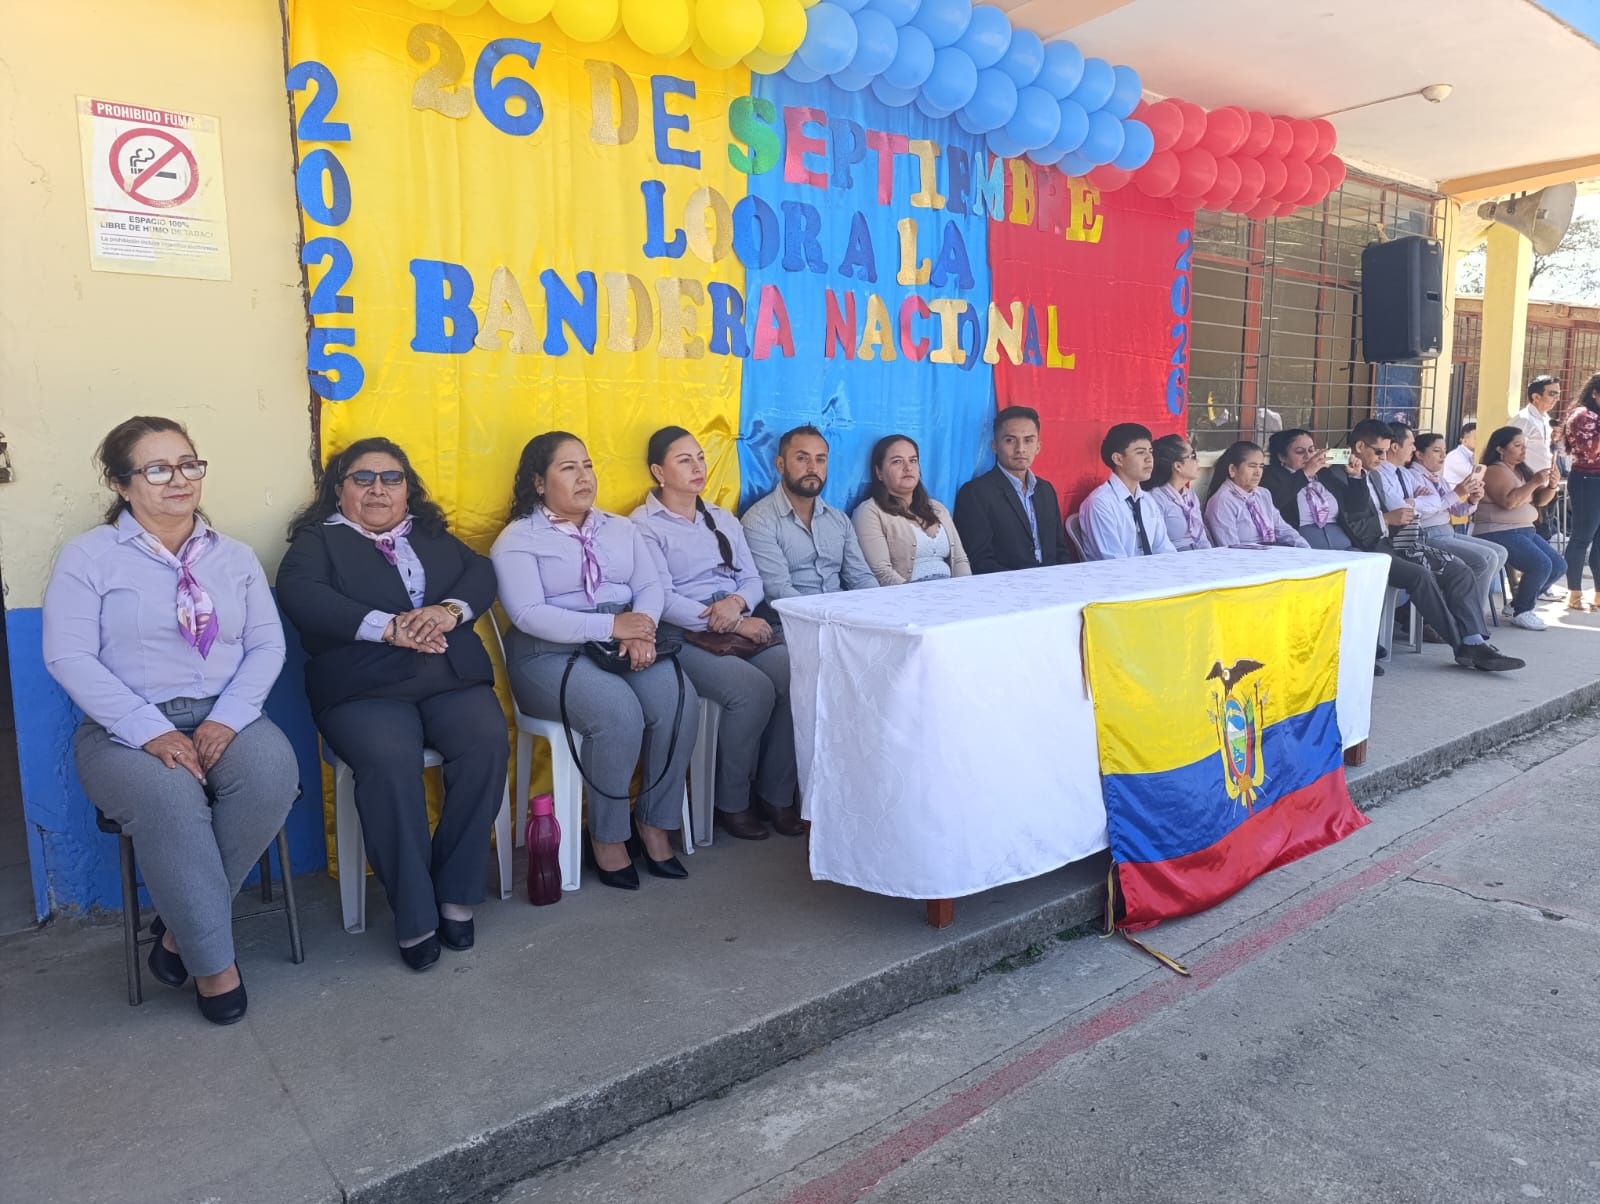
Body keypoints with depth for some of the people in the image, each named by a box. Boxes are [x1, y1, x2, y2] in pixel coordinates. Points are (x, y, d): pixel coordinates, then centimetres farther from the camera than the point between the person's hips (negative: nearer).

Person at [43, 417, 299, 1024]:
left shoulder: (235, 557, 12)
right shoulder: (87, 556, 2)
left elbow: (267, 644, 5)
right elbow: (68, 657, -8)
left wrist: (228, 717, -14)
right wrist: (150, 731, -19)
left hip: (225, 717, 3)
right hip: (126, 728, -3)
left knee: (273, 776, -29)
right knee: (169, 800, -34)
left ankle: (180, 925, -8)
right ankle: (213, 959, -14)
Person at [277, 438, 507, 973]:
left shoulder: (432, 535, 27)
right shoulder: (318, 541, 16)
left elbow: (481, 574, 11)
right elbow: (300, 596, -5)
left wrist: (449, 610, -12)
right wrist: (388, 627, -17)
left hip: (453, 676, 3)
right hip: (364, 687, -3)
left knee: (487, 744, -26)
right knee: (389, 762, -32)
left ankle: (455, 895, -11)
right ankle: (413, 917, -18)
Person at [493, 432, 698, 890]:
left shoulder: (621, 528, 18)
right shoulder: (518, 539, 0)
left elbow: (651, 586, 7)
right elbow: (528, 614, -14)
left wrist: (640, 633, -15)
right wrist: (610, 625, -20)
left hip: (624, 647, 5)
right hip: (550, 655, -5)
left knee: (679, 700, -24)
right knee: (619, 713, -32)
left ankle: (655, 822, -8)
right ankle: (607, 836, -10)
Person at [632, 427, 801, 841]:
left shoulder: (723, 519, 22)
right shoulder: (644, 524, 1)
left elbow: (753, 579, 15)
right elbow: (662, 600, -10)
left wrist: (737, 601, -11)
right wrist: (735, 625, -16)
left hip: (742, 627, 6)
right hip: (683, 636, -5)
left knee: (795, 675, -23)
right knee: (754, 689, -30)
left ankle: (776, 793, -8)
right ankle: (731, 802, -9)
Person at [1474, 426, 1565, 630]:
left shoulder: (1522, 470, 15)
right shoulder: (1494, 471, -11)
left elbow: (1540, 500, 14)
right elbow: (1508, 501, -24)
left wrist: (1551, 486, -5)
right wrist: (1534, 482, -22)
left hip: (1525, 530, 10)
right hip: (1498, 533, -10)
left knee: (1559, 565, 2)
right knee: (1541, 565, -23)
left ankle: (1521, 603, 16)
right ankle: (1520, 612, -6)